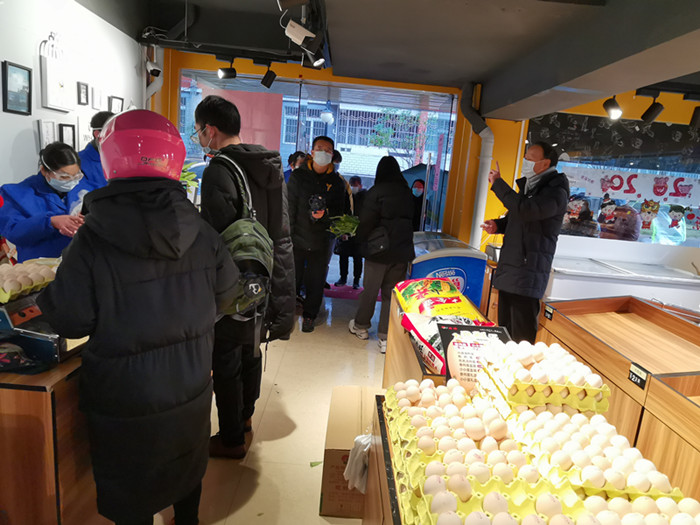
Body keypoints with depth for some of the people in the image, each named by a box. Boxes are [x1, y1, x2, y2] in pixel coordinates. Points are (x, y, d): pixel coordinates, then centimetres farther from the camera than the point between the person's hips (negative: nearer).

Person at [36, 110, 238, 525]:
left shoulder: (93, 241, -21)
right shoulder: (200, 231, -12)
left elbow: (69, 321, -15)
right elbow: (225, 293, -2)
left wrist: (41, 298, 5)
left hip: (126, 403, -3)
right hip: (192, 391, 4)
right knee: (188, 471, 29)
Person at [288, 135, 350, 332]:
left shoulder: (336, 182, 4)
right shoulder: (298, 176, 1)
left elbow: (340, 211, 5)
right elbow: (290, 207, -2)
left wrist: (325, 214, -17)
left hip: (320, 241, 1)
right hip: (297, 237, -1)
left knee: (316, 281, 8)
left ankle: (309, 315, 25)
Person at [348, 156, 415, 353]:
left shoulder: (376, 192, -10)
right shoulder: (407, 193, 3)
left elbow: (366, 222, -11)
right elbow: (413, 220, 11)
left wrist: (361, 241, 5)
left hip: (379, 250, -3)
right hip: (401, 252, 3)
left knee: (370, 290, 12)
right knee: (391, 293, 8)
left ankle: (361, 326, 31)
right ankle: (385, 337, 9)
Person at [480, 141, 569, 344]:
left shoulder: (555, 192, -13)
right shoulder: (528, 186, 17)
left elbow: (525, 210, -31)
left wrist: (498, 183, -20)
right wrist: (497, 225, 5)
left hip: (528, 273, -9)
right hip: (509, 267, 9)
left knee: (522, 336, -7)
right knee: (505, 329, 17)